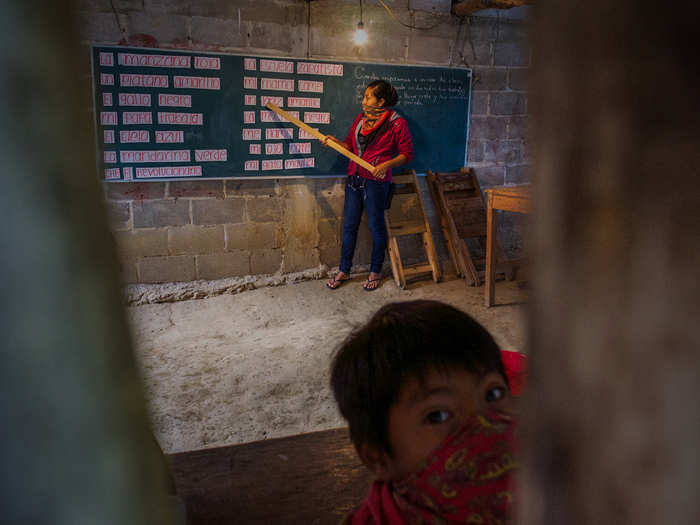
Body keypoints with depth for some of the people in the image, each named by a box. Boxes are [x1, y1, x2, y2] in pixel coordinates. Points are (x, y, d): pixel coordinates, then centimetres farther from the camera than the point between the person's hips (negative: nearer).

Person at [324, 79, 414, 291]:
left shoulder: (397, 124, -9)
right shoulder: (360, 119, 10)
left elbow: (407, 153, -6)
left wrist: (387, 164, -21)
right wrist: (335, 141, -2)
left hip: (376, 181, -6)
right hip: (354, 178, 6)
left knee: (376, 227, 5)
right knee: (349, 226, 10)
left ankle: (375, 272, 21)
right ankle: (343, 271, 21)